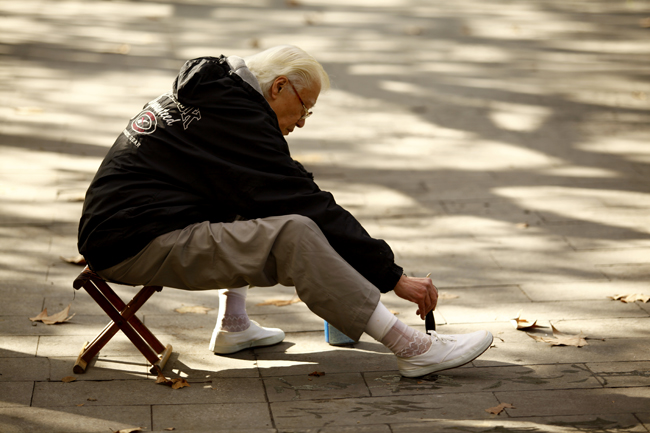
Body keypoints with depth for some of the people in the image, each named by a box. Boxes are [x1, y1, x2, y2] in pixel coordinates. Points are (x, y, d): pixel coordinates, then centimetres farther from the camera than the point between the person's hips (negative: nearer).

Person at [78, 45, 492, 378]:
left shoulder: (209, 96, 17)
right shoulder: (235, 118, -13)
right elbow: (307, 206, -16)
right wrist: (393, 276, -12)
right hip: (135, 246, -10)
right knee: (292, 232, -24)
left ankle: (233, 325, 18)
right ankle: (414, 349, -21)